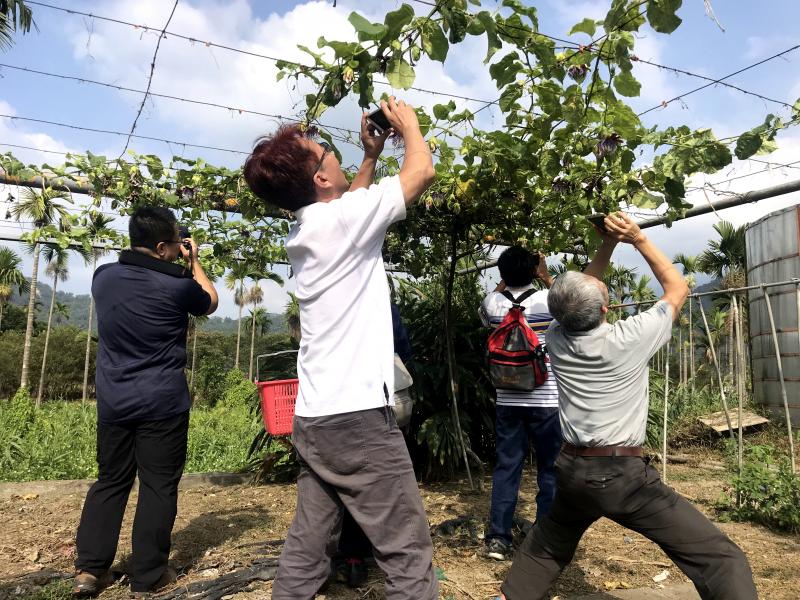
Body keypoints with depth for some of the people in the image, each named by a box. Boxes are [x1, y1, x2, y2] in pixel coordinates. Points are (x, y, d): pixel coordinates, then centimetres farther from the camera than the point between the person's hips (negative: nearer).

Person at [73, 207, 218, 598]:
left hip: (113, 402, 5)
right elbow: (210, 302, 7)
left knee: (110, 481, 18)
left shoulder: (104, 276, 1)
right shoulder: (177, 285, -14)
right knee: (158, 486, 5)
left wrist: (181, 265, 18)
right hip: (163, 404, -5)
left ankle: (90, 569, 20)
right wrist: (194, 262, 12)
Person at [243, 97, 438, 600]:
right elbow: (423, 170, -5)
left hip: (313, 417, 9)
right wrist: (408, 124, 13)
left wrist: (372, 156, 28)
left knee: (308, 548, 16)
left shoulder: (306, 229, 12)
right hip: (357, 416, -9)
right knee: (409, 551, 0)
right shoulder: (339, 218, -12)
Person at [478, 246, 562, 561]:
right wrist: (547, 278, 14)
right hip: (546, 401, -2)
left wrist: (504, 282, 20)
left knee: (506, 468, 9)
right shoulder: (548, 300, -8)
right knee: (550, 469, 9)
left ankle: (497, 538, 12)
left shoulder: (493, 303, -1)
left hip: (508, 400, 3)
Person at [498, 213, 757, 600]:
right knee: (721, 559, 0)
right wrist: (638, 239, 4)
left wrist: (607, 245, 14)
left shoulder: (556, 338, -2)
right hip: (623, 474, -5)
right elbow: (678, 289, 4)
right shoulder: (629, 337, -14)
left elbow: (579, 296, 19)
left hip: (572, 470, 6)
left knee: (545, 550, 29)